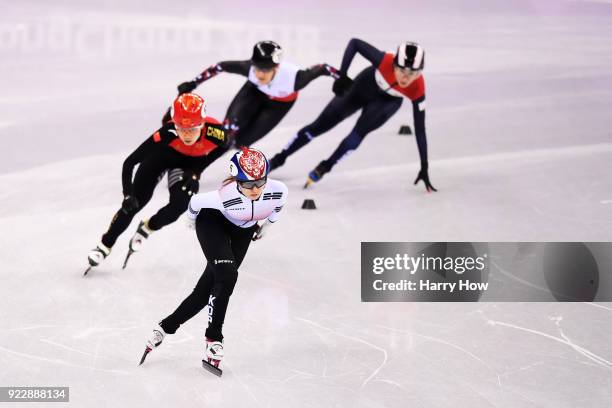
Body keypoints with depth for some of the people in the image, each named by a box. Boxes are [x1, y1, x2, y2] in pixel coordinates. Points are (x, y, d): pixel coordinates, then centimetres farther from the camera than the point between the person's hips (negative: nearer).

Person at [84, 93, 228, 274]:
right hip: (162, 155, -1)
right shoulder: (167, 133, -42)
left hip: (190, 163, 1)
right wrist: (128, 194, -40)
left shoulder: (215, 132, -39)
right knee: (134, 203, -8)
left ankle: (147, 227, 14)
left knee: (179, 205, -18)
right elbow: (129, 162, -33)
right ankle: (105, 245, 13)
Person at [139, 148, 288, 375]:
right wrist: (191, 219, 3)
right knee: (226, 277, -24)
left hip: (242, 232, 4)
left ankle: (167, 326, 14)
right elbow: (196, 201, -18)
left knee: (209, 287, 1)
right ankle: (214, 338, -10)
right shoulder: (226, 197, -40)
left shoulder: (278, 191, -31)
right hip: (213, 223, -4)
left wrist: (265, 226, 11)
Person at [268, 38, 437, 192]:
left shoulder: (417, 90, -36)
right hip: (364, 86, 0)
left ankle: (325, 167, -1)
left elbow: (420, 129, -28)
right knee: (320, 126, 5)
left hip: (388, 101, 0)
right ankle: (279, 159, 25)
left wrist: (424, 168, -25)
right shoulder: (385, 61, -41)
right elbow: (355, 43, -26)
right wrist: (341, 75, -28)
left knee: (358, 133, -25)